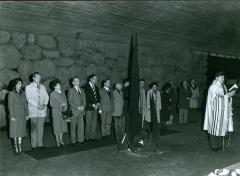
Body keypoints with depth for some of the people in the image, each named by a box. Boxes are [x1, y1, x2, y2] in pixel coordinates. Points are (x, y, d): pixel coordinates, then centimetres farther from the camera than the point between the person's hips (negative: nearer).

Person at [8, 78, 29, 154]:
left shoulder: (23, 94, 11)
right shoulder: (11, 93, -4)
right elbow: (10, 106, -8)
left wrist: (27, 114, 6)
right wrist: (12, 116, -13)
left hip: (22, 116, 5)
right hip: (15, 116, -5)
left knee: (21, 131, 7)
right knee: (15, 131, -1)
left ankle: (19, 147, 14)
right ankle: (15, 148, 6)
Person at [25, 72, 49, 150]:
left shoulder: (43, 87, 15)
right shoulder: (28, 87, 3)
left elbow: (46, 96, 9)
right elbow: (29, 99, -6)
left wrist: (44, 104, -9)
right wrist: (37, 106, -14)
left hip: (42, 110, 3)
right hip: (33, 110, -3)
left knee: (41, 127, 4)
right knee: (34, 128, -2)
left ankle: (40, 144, 11)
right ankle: (34, 145, 5)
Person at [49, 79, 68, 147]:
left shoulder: (63, 93, 10)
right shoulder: (52, 94, -5)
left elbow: (65, 101, 15)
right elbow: (51, 104, -10)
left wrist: (66, 106, -4)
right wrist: (61, 105, -17)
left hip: (63, 111, 5)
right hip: (56, 112, -5)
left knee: (63, 125, 8)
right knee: (57, 127, 1)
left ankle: (61, 140, 20)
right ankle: (57, 141, 11)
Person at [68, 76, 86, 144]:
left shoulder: (82, 90, 16)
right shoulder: (71, 90, -2)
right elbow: (70, 101, -8)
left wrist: (83, 106, -4)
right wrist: (78, 107, -13)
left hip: (81, 111, 5)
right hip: (74, 111, -5)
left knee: (81, 126, 3)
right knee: (73, 127, 1)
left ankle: (80, 139, 10)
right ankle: (73, 141, 8)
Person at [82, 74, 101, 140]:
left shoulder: (96, 87, 17)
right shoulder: (85, 87, -7)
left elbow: (98, 97, 19)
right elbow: (86, 98, -12)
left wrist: (97, 104, 1)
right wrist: (93, 105, -12)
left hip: (95, 107, 7)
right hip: (89, 108, -6)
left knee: (94, 123, 6)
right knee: (88, 123, -4)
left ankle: (93, 137, 12)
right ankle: (87, 137, 6)